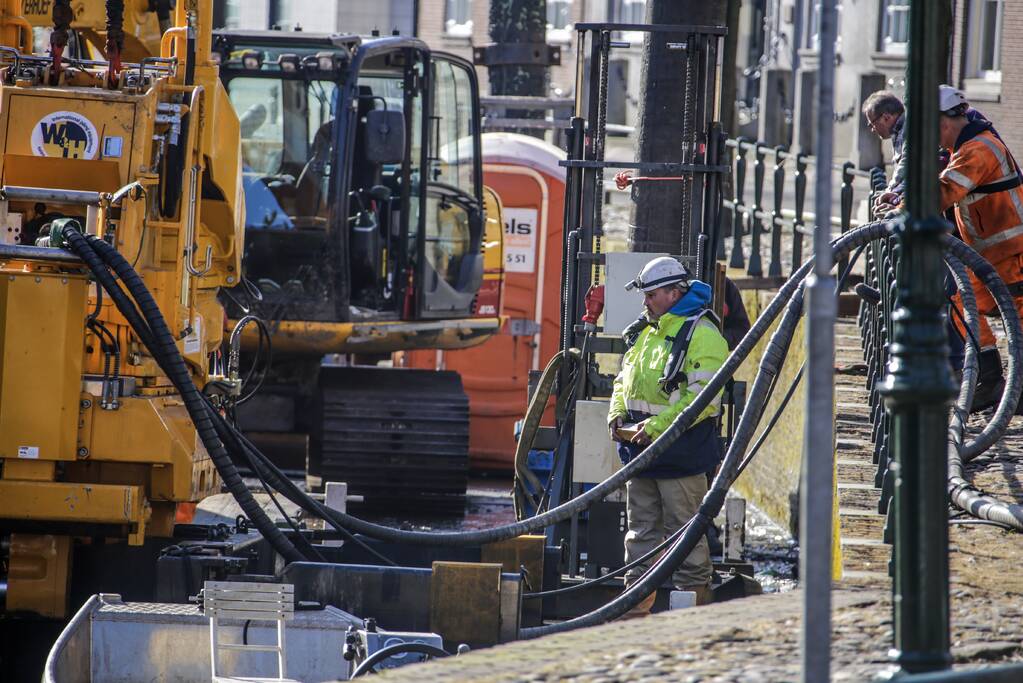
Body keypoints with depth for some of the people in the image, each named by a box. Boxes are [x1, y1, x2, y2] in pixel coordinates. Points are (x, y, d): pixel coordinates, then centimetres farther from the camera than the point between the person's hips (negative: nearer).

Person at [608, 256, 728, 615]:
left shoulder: (701, 334, -12)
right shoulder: (645, 332, 15)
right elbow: (625, 379, 25)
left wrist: (657, 426, -23)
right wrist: (617, 414, 5)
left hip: (680, 453, -9)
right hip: (642, 450, 9)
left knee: (684, 531, -4)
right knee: (642, 529, 12)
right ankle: (636, 608, 18)